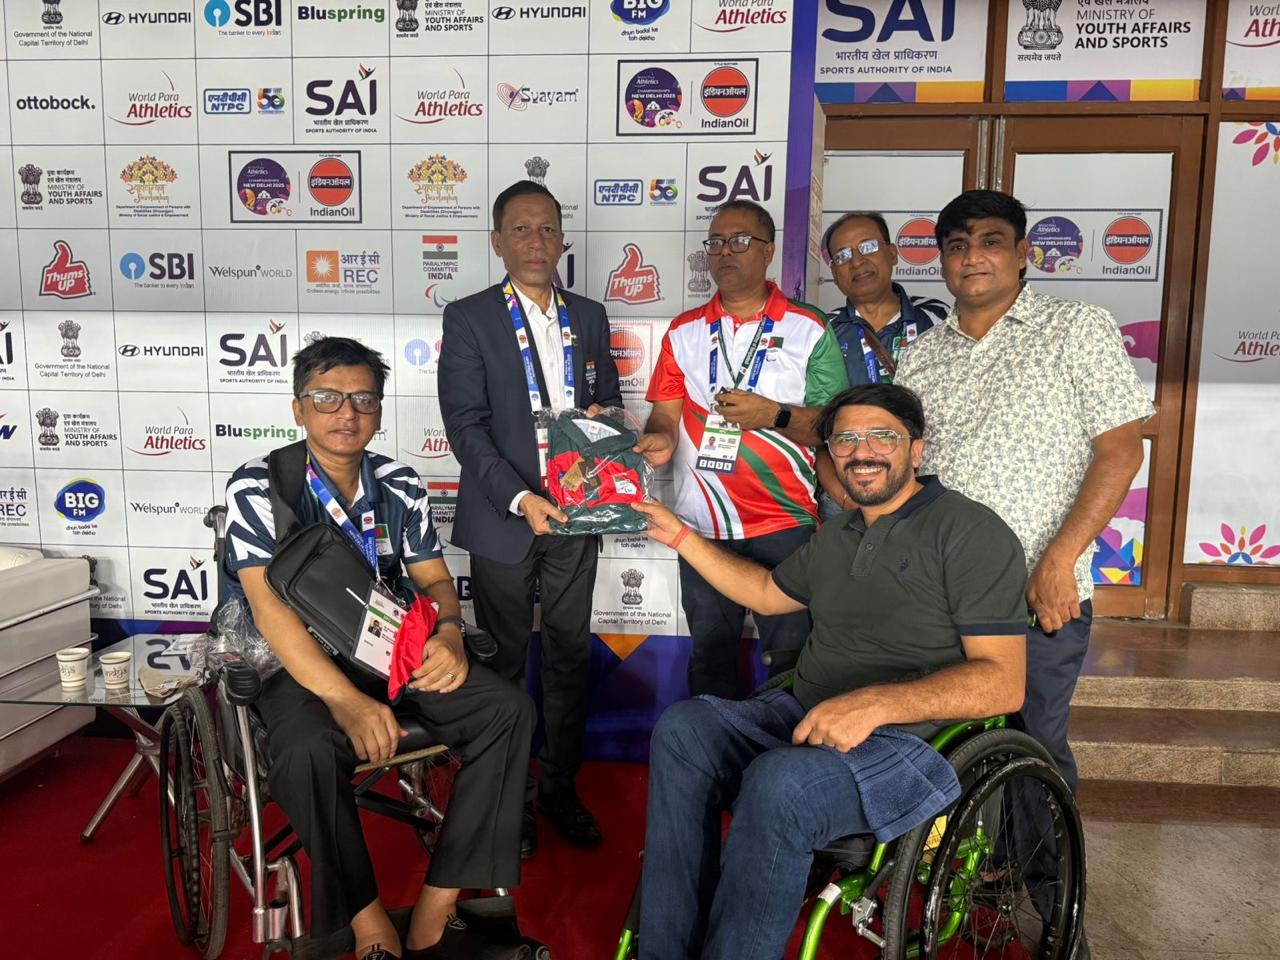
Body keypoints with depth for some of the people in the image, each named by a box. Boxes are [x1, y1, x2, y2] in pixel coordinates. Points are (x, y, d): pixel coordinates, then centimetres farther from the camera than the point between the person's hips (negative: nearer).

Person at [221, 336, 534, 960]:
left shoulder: (400, 486, 5)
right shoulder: (258, 488, -9)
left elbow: (434, 579, 8)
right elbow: (270, 607, -19)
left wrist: (448, 634, -18)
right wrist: (346, 701, -32)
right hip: (296, 666, -4)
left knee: (507, 710, -16)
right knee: (308, 750, -37)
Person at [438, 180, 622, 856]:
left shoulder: (589, 317, 9)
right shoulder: (468, 318, -4)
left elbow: (609, 399, 17)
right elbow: (465, 425, -11)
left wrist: (602, 413, -8)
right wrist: (519, 498, -22)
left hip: (574, 515, 4)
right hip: (504, 516, -3)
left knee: (571, 654, 11)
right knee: (505, 658, 9)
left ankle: (559, 786, 29)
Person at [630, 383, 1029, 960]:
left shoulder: (971, 533, -7)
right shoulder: (837, 536, 18)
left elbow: (1003, 683, -15)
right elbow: (766, 592, 33)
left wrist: (876, 703, -27)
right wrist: (681, 537, 27)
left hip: (910, 743, -7)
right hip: (804, 720, 8)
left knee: (779, 782, -34)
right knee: (682, 728, -15)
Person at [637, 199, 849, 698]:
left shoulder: (808, 331, 0)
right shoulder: (685, 331, 10)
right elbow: (666, 413, 5)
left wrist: (774, 414, -18)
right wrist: (659, 440, -17)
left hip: (784, 525, -3)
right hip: (702, 525, 3)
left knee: (791, 652, 6)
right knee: (710, 654, 15)